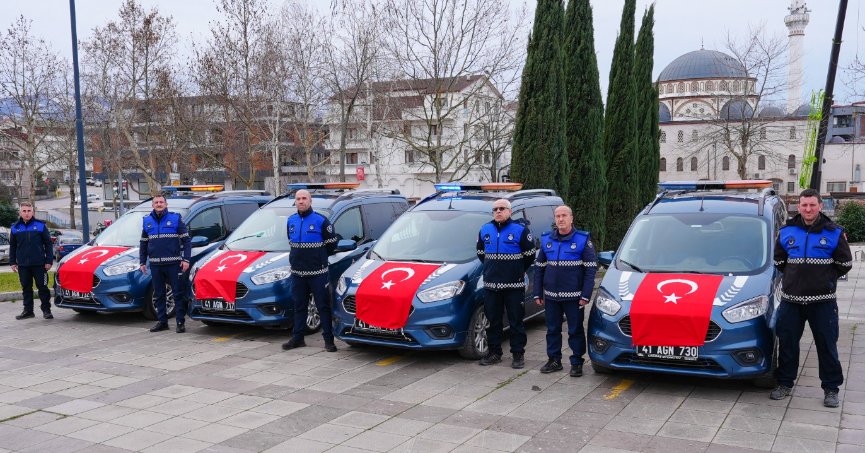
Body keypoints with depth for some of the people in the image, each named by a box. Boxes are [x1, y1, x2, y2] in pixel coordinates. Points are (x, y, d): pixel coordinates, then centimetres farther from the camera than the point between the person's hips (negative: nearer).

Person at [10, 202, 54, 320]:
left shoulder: (40, 225, 0)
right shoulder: (15, 228, 8)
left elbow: (48, 244, 1)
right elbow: (12, 246, 15)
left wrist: (49, 260, -3)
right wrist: (12, 262, 10)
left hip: (39, 264, -3)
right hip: (22, 265, 3)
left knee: (42, 287, 0)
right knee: (26, 288, 10)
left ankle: (46, 310, 8)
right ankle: (28, 310, 18)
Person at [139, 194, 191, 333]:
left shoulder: (175, 218, 0)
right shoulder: (147, 221, 11)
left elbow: (186, 240, -1)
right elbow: (143, 244, 18)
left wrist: (186, 259, -9)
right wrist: (142, 262, 12)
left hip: (173, 264, -4)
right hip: (155, 265, 4)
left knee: (177, 293, -2)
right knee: (159, 295, 10)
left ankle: (181, 322, 2)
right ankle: (162, 321, 19)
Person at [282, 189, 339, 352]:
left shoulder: (321, 220, -8)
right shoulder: (291, 221, 8)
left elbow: (331, 244, -2)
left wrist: (318, 256, 7)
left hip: (317, 272, -5)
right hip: (297, 271, 5)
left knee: (323, 306, 0)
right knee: (299, 306, 13)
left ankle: (328, 340, 5)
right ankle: (297, 338, 21)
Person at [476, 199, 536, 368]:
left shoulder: (520, 230, -6)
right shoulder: (485, 230, 7)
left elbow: (530, 255, 0)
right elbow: (480, 253, 21)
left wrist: (518, 271, 7)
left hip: (514, 285, -4)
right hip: (490, 285, 4)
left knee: (516, 322, 3)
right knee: (493, 321, 11)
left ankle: (518, 354, 12)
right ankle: (494, 353, 22)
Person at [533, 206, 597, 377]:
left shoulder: (583, 239, -3)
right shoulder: (546, 240, 8)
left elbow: (590, 269, -5)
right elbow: (539, 268, 12)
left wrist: (586, 295, -12)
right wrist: (538, 293, 7)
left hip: (574, 296, -4)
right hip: (551, 296, 4)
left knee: (576, 331, 4)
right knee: (552, 330, 12)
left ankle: (577, 363, 15)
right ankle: (554, 360, 23)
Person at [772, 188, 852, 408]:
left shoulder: (834, 233, -2)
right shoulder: (787, 232, 4)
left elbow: (845, 264, 4)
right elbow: (778, 261, 15)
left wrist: (825, 278, 7)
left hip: (823, 301, -2)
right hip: (791, 299, 2)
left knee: (827, 346, 4)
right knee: (787, 344, 9)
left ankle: (831, 389, 16)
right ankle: (785, 384, 22)